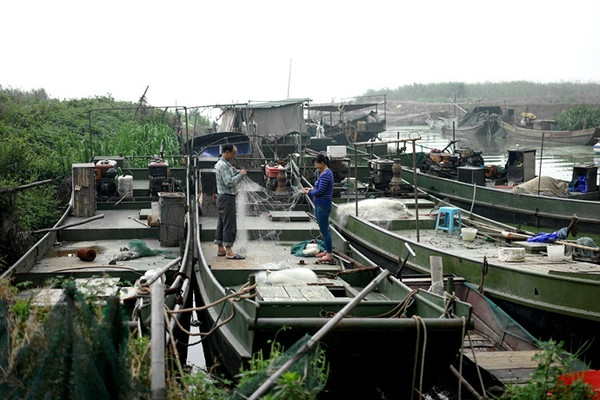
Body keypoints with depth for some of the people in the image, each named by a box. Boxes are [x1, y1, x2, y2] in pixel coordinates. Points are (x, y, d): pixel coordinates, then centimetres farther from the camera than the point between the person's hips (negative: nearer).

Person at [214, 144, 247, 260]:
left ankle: (220, 249, 18)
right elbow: (229, 182, -24)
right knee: (229, 224, -9)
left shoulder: (225, 164, 16)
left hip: (223, 197, 11)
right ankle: (229, 251, -10)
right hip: (226, 198, -11)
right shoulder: (223, 165, -17)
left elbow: (230, 178, 20)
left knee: (222, 224, 12)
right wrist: (241, 174, -14)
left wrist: (238, 172, 5)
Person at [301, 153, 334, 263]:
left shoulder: (325, 174, -19)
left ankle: (329, 255, -3)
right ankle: (327, 250, 27)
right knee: (323, 229, 17)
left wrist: (308, 193, -8)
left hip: (323, 205, -11)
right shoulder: (324, 173, 13)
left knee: (324, 230, -7)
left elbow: (320, 191, -20)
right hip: (319, 204, 11)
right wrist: (311, 189, 9)